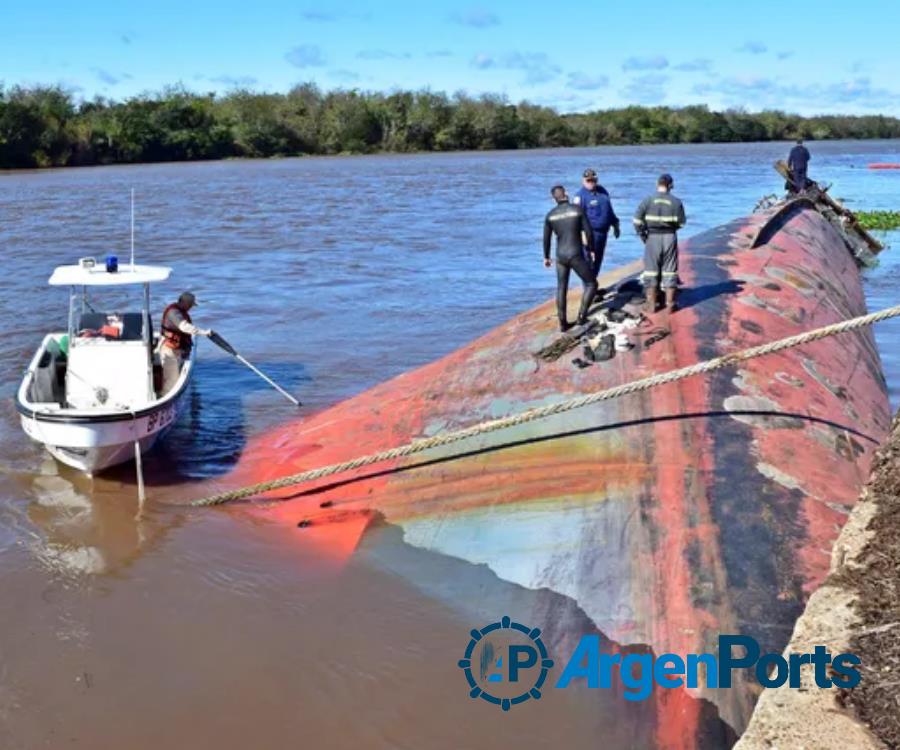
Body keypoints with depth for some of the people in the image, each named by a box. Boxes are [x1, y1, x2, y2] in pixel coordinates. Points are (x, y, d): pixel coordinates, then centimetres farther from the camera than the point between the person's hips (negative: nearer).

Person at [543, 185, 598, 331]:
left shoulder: (551, 215, 1)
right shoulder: (578, 210, -9)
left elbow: (546, 239, 8)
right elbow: (588, 233, -9)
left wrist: (546, 257, 22)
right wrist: (591, 249, 7)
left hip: (561, 256, 4)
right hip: (576, 256, -4)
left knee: (561, 288, 17)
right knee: (591, 284, 12)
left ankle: (563, 322, 16)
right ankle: (582, 316, 3)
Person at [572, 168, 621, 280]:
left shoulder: (602, 191, 13)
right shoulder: (580, 195, -10)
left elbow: (609, 210, 22)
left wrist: (615, 225, 23)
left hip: (603, 232, 8)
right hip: (590, 233, -8)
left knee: (598, 260, 15)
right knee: (590, 261, -11)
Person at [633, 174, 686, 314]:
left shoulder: (648, 200, -5)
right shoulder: (676, 202, -2)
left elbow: (637, 220, -9)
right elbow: (681, 223, 2)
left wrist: (642, 235, 2)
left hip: (652, 237, -1)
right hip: (670, 237, 1)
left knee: (651, 271, 7)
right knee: (669, 271, 8)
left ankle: (651, 305, 9)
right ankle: (670, 304, 10)